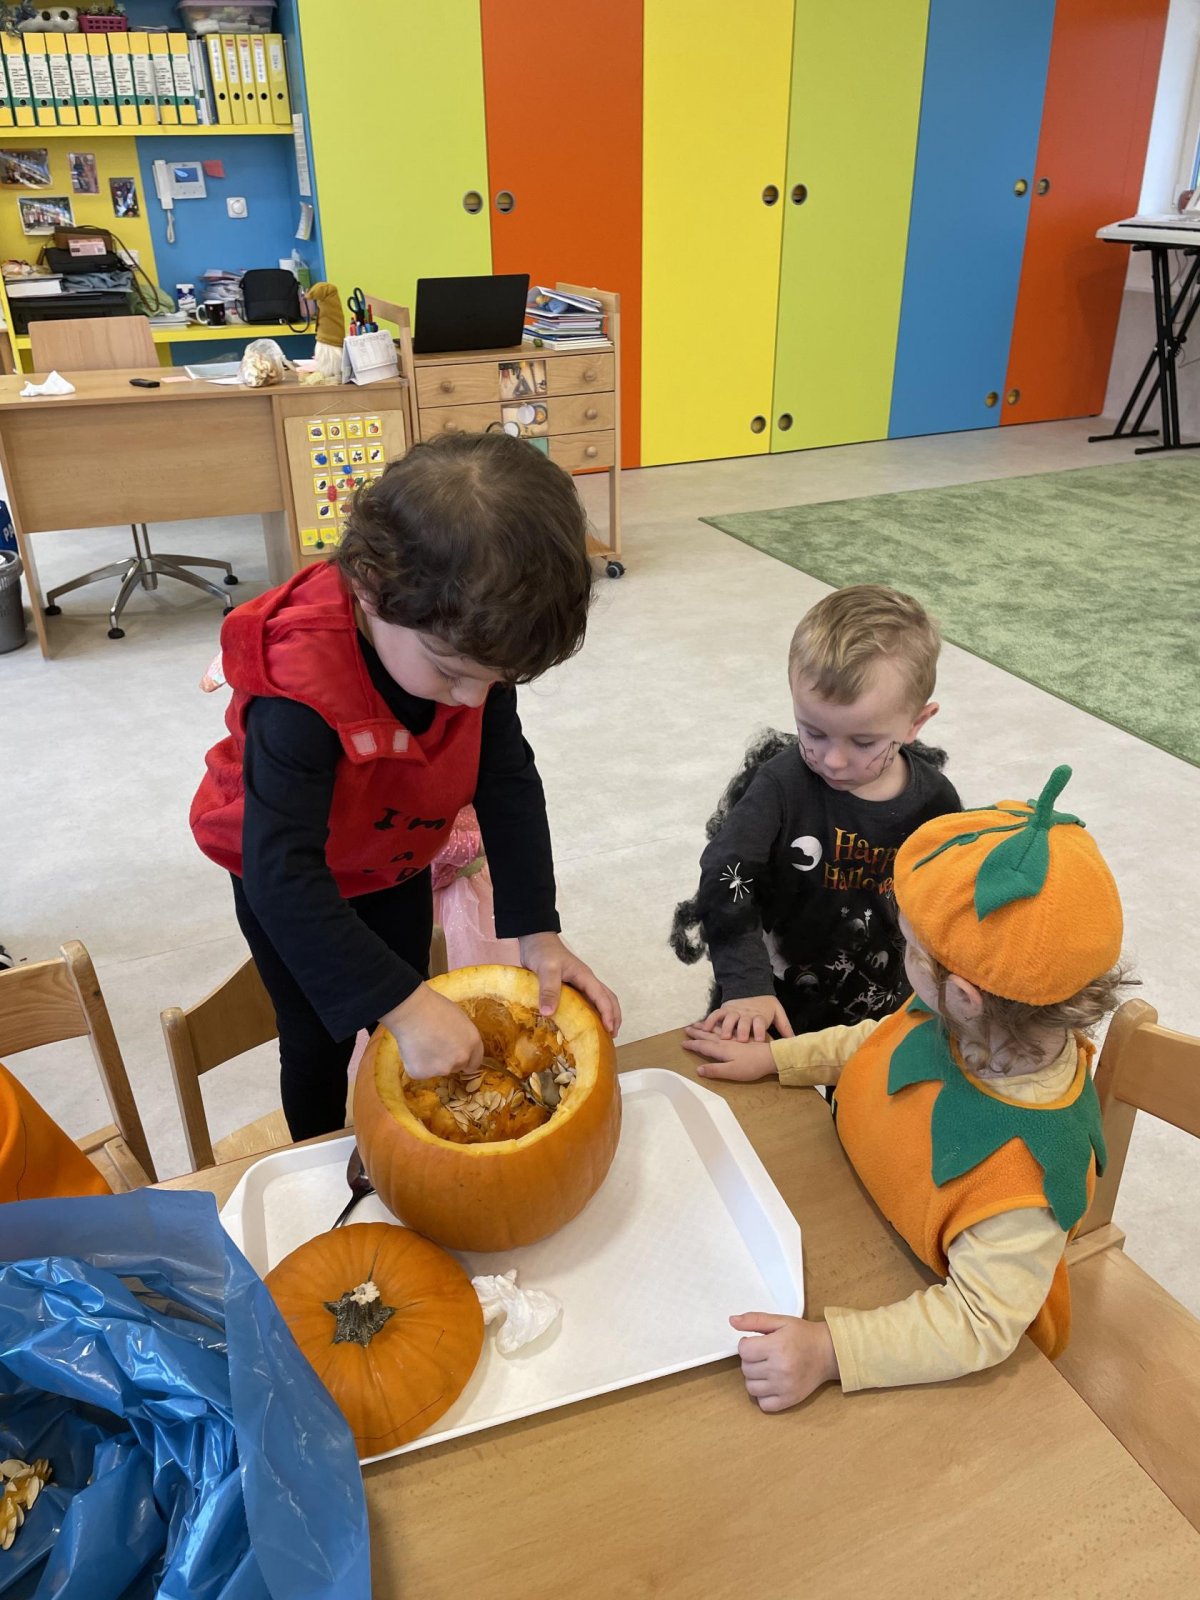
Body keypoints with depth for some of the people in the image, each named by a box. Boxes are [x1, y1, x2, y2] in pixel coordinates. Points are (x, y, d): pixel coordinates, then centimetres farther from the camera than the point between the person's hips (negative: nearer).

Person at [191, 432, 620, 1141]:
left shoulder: (474, 639, -27)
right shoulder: (300, 690, -43)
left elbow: (508, 782, -18)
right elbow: (282, 873, -45)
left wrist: (538, 931, -24)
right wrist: (406, 1006, -50)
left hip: (399, 865, 5)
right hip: (289, 885, -4)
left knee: (405, 1026, 19)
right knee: (320, 1040, 11)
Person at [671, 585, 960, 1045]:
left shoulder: (934, 800, -11)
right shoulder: (782, 782, -22)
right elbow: (726, 877, -24)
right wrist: (745, 985, -30)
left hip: (880, 1008, 3)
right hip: (775, 1001, -2)